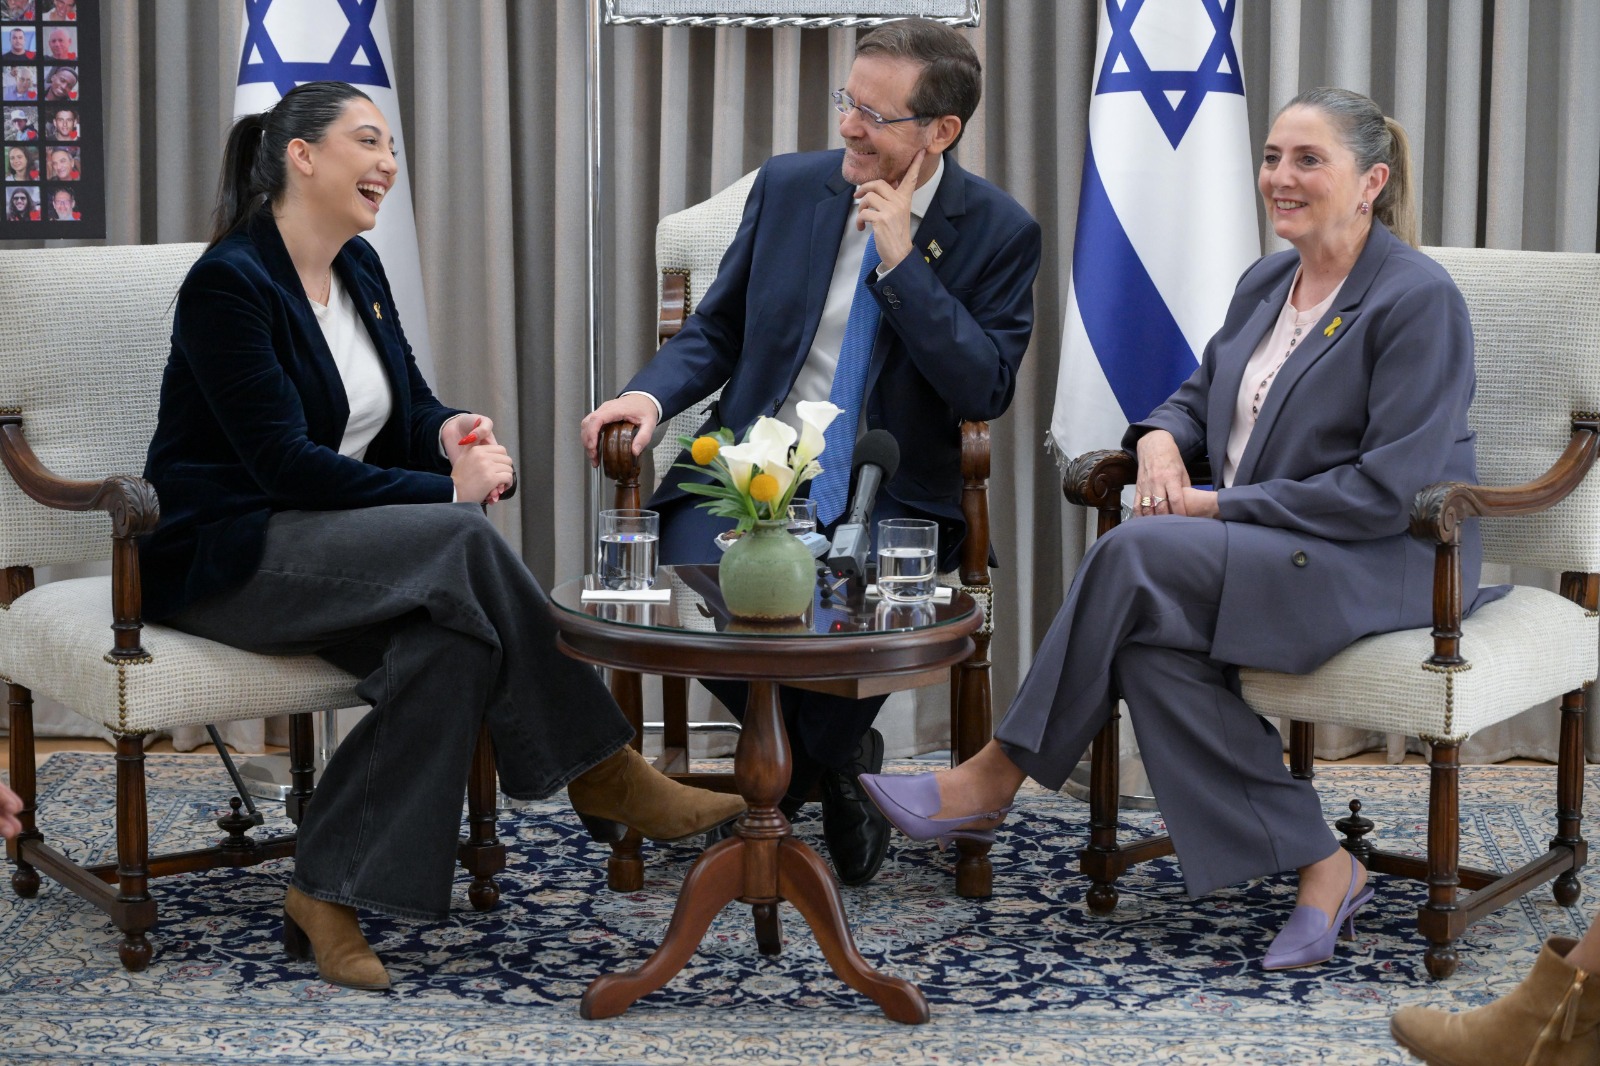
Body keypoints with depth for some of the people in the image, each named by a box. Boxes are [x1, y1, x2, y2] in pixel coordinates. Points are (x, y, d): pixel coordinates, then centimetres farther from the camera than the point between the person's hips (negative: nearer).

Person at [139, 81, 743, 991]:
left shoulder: (359, 269, 13)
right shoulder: (230, 282, -14)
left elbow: (408, 409, 13)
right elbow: (284, 461, -21)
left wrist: (449, 433, -12)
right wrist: (445, 491, -22)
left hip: (324, 541, 8)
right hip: (224, 556, -8)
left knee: (451, 636, -27)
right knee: (464, 542, -29)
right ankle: (602, 774, -19)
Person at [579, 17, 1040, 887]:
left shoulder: (999, 231, -3)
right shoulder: (788, 186, 5)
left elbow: (986, 392, -12)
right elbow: (716, 330, 12)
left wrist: (900, 259, -18)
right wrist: (652, 394, -9)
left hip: (883, 495, -2)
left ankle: (790, 767, 4)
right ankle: (834, 758, 5)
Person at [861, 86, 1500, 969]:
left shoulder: (1418, 300, -12)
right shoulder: (1265, 284, 13)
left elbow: (1391, 490, -18)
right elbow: (1201, 397, 25)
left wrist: (1219, 507, -17)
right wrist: (1160, 437, -2)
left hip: (1384, 564, -7)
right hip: (1263, 558, 8)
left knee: (1138, 556, -27)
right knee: (1151, 637, -27)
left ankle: (995, 780, -15)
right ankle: (1317, 866, -21)